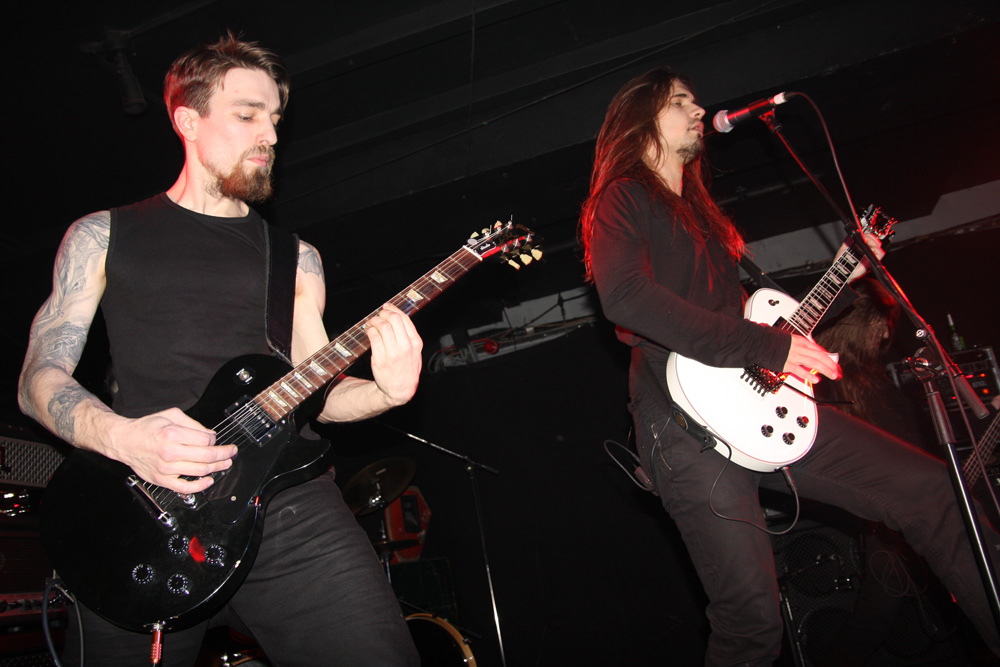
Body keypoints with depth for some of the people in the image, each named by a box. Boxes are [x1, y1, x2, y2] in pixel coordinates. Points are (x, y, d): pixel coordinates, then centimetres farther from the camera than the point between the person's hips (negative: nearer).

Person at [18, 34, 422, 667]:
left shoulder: (296, 258, 17)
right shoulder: (102, 235, 12)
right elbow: (40, 378, 7)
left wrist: (385, 393, -5)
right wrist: (121, 436, -13)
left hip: (284, 499, 1)